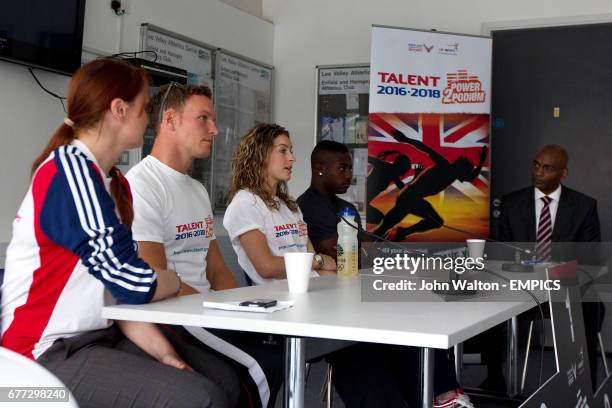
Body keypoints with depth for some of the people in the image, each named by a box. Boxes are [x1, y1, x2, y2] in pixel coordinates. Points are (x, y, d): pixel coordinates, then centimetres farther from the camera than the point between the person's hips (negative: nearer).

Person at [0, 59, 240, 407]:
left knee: (224, 379, 5)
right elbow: (135, 284, -22)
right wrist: (178, 283, -1)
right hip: (50, 352, -9)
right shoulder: (70, 171, -19)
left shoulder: (114, 183, 9)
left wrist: (163, 353, -5)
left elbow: (120, 288, 6)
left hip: (100, 336, 9)